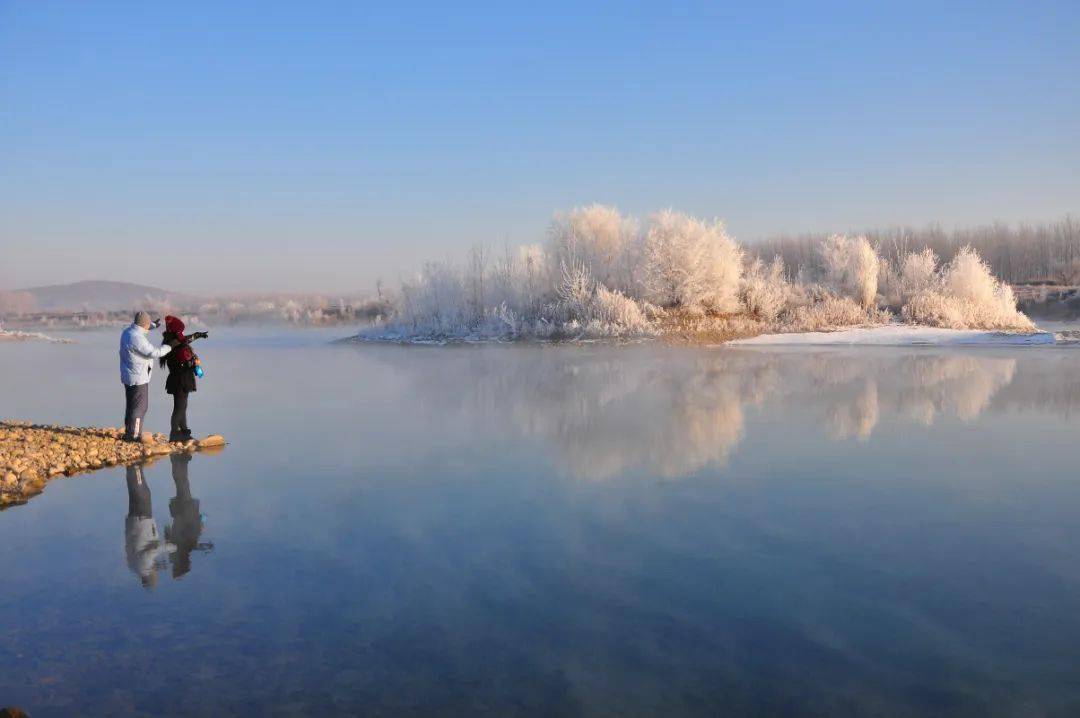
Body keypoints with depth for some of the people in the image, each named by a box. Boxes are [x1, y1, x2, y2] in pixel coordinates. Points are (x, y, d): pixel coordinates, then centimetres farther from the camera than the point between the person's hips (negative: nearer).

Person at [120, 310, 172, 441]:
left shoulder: (127, 332, 5)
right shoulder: (137, 338, -25)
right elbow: (154, 353, -23)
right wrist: (170, 346, -11)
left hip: (129, 376, 10)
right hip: (138, 378, -10)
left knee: (131, 405, 18)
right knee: (140, 406, -1)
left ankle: (129, 433, 26)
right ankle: (134, 435, 3)